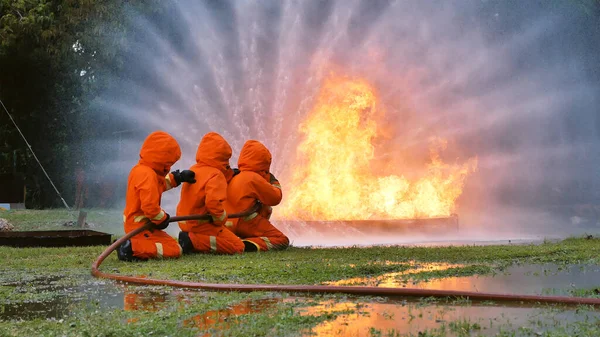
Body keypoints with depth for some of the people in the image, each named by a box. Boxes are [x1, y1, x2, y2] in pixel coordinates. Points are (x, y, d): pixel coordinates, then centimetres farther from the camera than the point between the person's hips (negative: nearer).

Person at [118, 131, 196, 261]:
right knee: (175, 250, -13)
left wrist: (177, 177, 21)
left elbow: (161, 183, 29)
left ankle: (132, 244, 6)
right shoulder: (148, 175, -22)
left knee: (170, 243, 20)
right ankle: (134, 249, -21)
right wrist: (162, 218, -11)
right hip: (140, 226, -10)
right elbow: (149, 205, -29)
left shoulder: (139, 169, 10)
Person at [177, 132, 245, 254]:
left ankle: (192, 241, 5)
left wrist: (230, 173, 21)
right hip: (202, 225, -9)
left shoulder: (193, 170, 8)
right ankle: (193, 241, -16)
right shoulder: (215, 175, -19)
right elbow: (213, 202, -32)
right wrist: (221, 220, -16)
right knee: (238, 247, -6)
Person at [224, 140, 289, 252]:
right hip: (248, 224, -9)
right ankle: (249, 245, -26)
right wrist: (273, 181, 13)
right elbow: (276, 198, -4)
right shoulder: (255, 178, -10)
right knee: (282, 240, -3)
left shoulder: (234, 178, 15)